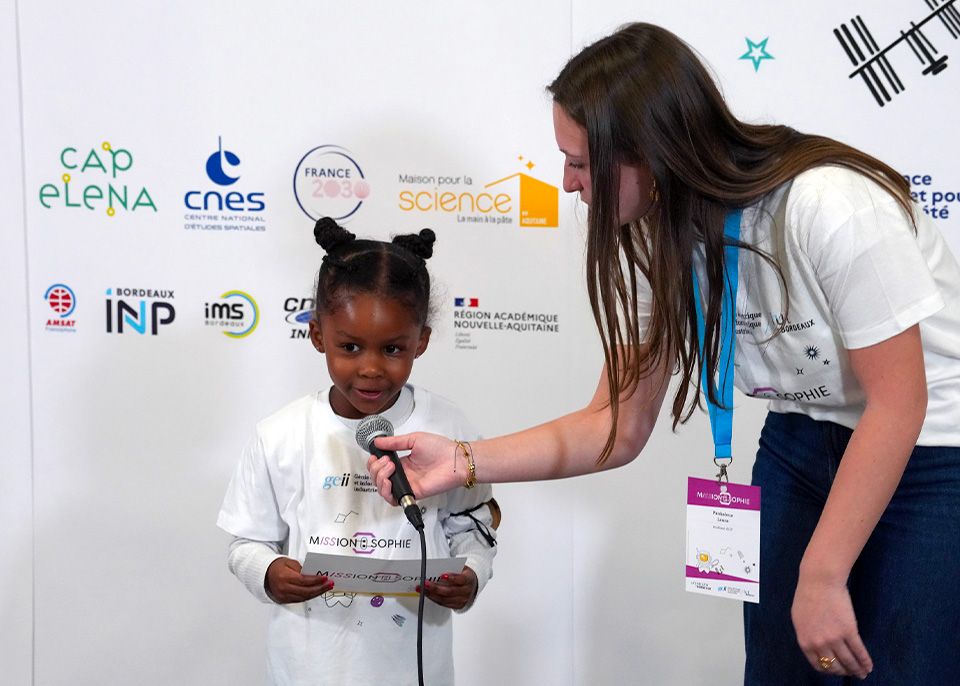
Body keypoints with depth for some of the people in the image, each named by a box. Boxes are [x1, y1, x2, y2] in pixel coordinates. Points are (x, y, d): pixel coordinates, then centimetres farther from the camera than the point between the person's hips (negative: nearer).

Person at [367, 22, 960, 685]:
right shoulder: (656, 243, -8)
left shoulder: (830, 207, -29)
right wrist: (464, 462, -16)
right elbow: (617, 427, -4)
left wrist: (822, 578, -21)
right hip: (805, 446, 6)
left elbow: (898, 403, -24)